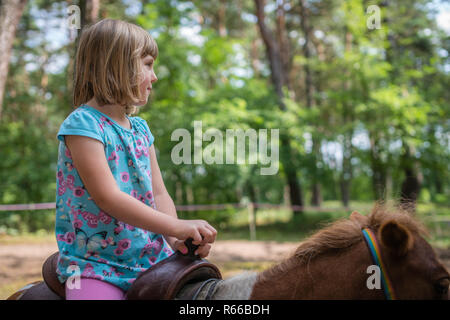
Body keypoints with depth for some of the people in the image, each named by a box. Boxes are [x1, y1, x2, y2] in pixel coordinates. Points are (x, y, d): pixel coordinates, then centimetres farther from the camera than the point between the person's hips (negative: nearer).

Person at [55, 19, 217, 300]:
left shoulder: (141, 129, 11)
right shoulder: (83, 124, -12)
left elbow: (159, 194, 9)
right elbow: (108, 198, -22)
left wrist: (177, 238, -10)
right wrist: (175, 226, -25)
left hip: (150, 256, 7)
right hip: (95, 264, -6)